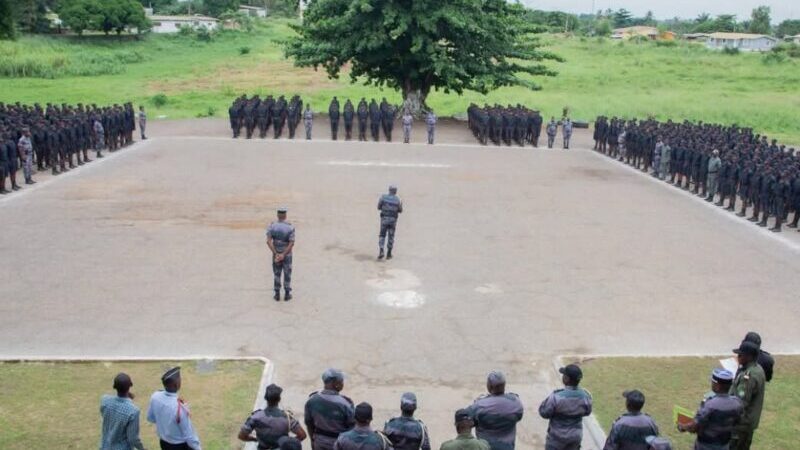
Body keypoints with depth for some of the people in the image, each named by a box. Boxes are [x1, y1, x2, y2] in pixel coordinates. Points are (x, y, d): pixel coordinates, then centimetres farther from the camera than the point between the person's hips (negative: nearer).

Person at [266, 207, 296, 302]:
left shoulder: (271, 226, -12)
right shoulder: (290, 227, -16)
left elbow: (268, 241, -20)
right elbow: (292, 243, -23)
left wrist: (276, 254, -20)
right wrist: (283, 255, -21)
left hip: (276, 253, 2)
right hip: (287, 254, -1)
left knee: (276, 274, 15)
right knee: (287, 274, 13)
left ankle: (277, 295, 19)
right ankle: (287, 294, 19)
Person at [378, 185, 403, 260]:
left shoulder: (383, 197, -4)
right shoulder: (397, 199, -2)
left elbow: (379, 207, 1)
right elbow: (400, 210, 6)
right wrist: (401, 204, 26)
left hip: (384, 218, 0)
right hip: (393, 220, 1)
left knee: (382, 235, 9)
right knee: (391, 236, 10)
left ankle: (381, 251, -9)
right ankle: (389, 254, 12)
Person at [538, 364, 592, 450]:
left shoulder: (557, 397, -30)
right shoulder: (585, 395, -16)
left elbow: (544, 412, -16)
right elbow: (587, 411, 4)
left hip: (558, 435, -4)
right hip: (575, 434, 4)